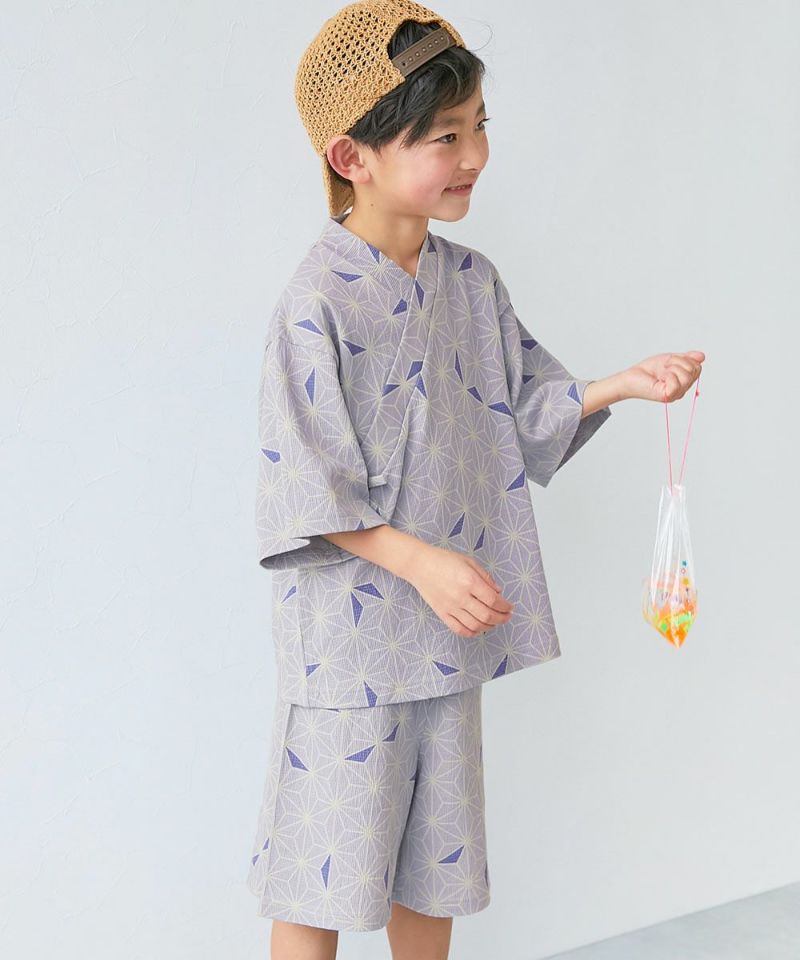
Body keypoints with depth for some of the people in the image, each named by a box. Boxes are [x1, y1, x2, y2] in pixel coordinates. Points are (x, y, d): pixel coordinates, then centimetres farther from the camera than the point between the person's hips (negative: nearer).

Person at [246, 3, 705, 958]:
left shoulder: (471, 281, 4)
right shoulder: (319, 299, -17)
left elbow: (526, 408, 13)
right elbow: (306, 488, -18)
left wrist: (619, 385, -2)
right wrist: (420, 561, -22)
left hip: (451, 628, 6)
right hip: (350, 632, -6)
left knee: (436, 850, 19)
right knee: (331, 854, 7)